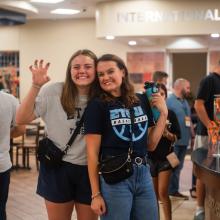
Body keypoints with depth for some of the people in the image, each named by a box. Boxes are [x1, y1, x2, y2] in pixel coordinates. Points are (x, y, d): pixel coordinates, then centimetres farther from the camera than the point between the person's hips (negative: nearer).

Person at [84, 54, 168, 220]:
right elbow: (93, 153, -8)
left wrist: (163, 114, 0)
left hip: (143, 174, 5)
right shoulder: (97, 106, -7)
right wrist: (96, 194, -9)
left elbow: (151, 145, 9)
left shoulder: (142, 101, 5)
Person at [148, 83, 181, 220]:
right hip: (149, 157, 1)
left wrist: (167, 133, -16)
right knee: (154, 194, 11)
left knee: (163, 193, -7)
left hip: (166, 157, 0)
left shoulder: (170, 114, -1)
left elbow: (177, 137, 2)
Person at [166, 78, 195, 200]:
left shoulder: (185, 101, 16)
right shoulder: (169, 101, -12)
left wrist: (193, 135, 18)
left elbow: (189, 120, 22)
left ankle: (174, 190, 25)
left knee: (178, 167, 15)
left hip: (184, 140, 8)